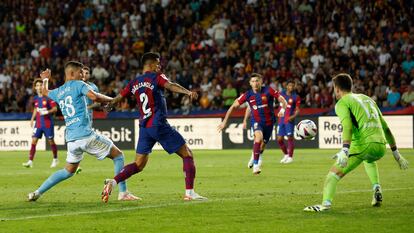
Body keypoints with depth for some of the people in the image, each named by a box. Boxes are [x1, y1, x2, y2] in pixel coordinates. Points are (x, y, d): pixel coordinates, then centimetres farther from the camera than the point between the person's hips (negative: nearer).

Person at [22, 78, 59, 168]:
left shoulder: (48, 97, -10)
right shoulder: (36, 98, 8)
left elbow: (55, 109, -10)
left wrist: (47, 112, -24)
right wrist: (32, 119, 20)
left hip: (48, 124, -5)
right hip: (38, 123, 5)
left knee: (51, 141, 5)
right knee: (33, 141, -6)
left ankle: (55, 159, 25)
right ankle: (30, 161, -8)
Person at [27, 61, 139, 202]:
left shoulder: (58, 92, 18)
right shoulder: (78, 85, -2)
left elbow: (44, 92, 40)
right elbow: (94, 97, -19)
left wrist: (45, 79, 60)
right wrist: (111, 100, -4)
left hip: (71, 139, 7)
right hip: (85, 135, -7)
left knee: (68, 171, 22)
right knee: (118, 156, 4)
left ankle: (37, 193, 15)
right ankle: (123, 193, -4)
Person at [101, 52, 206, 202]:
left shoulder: (134, 83, 13)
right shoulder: (157, 77, -3)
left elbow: (117, 99, 19)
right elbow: (170, 86, -22)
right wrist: (188, 92, -38)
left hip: (144, 127, 6)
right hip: (159, 125, -6)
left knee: (139, 165, 13)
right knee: (187, 155, 2)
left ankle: (113, 182, -7)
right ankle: (189, 193, -8)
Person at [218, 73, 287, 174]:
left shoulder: (268, 90, -12)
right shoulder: (248, 95, -9)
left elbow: (282, 100, -13)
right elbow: (233, 106, -3)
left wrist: (283, 109, -35)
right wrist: (224, 121, -6)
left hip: (269, 122, 1)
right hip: (256, 121, -1)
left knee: (261, 146, 11)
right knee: (259, 137, -32)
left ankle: (254, 158, 46)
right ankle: (256, 165, -26)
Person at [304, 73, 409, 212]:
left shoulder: (342, 103, 5)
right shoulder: (367, 99, 27)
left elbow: (347, 126, -16)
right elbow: (385, 128, 28)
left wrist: (344, 151, -28)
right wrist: (396, 154, 31)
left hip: (363, 144, -7)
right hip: (381, 146, 7)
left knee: (335, 172, -5)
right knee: (369, 160, 40)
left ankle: (326, 203, -25)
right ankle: (376, 189, 20)